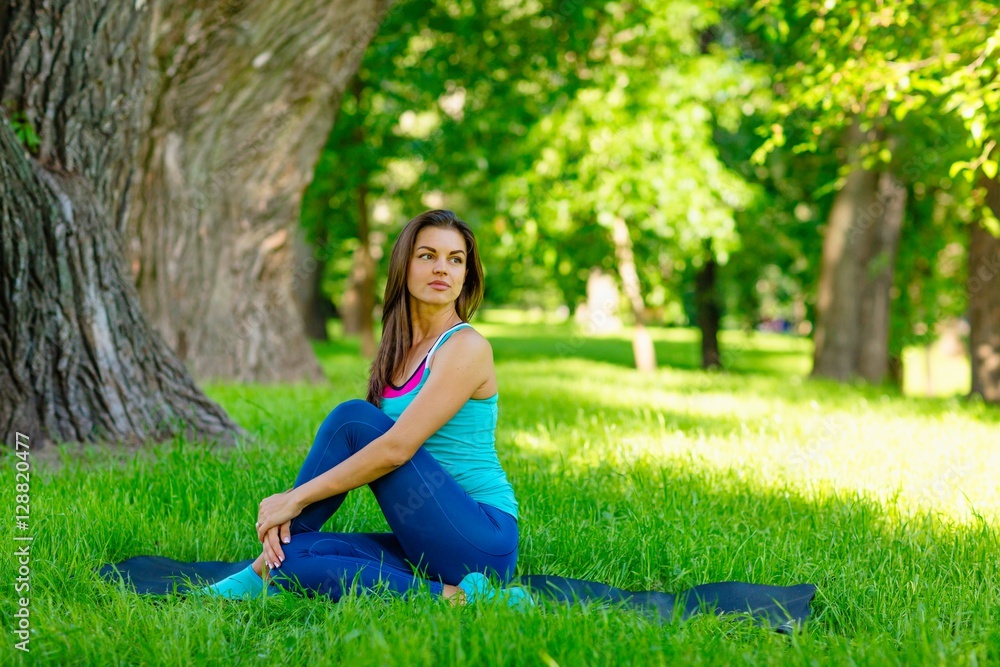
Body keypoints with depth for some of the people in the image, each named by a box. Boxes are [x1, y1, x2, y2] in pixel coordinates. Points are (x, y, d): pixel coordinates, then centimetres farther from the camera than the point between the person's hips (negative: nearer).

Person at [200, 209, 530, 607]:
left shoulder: (466, 348, -11)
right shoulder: (397, 350, 14)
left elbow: (397, 448, -20)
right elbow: (354, 456, 7)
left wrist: (297, 497, -16)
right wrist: (291, 504, -10)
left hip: (484, 540, -7)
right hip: (431, 543, 7)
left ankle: (266, 571, -11)